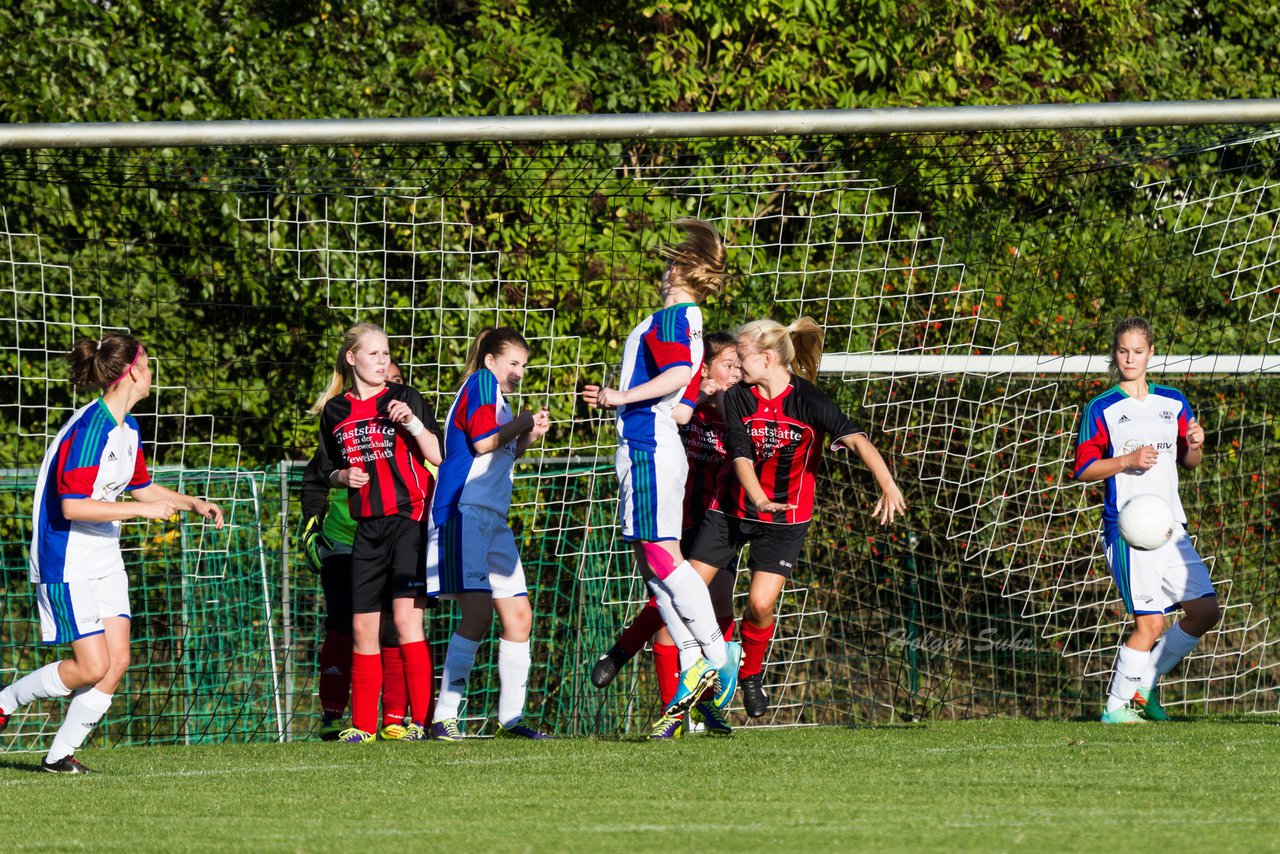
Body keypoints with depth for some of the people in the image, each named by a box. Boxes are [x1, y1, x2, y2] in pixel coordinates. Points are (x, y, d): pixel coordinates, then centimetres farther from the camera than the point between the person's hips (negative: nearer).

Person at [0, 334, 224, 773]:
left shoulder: (127, 428, 9)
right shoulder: (90, 428, -21)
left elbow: (141, 487, 26)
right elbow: (73, 505, -27)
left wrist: (193, 503, 13)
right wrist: (143, 510, -24)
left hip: (105, 562, 9)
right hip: (68, 564, -9)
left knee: (117, 659, -1)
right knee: (91, 666, -11)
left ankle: (60, 753, 6)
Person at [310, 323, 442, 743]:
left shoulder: (403, 399, 1)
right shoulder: (336, 412, 11)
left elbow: (439, 456, -4)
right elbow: (328, 471, 21)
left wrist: (413, 423, -19)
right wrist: (345, 476, -1)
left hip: (409, 520, -4)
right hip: (367, 527, 4)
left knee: (406, 616, -14)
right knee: (363, 629, 5)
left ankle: (421, 720, -13)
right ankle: (362, 724, 13)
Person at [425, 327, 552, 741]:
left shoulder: (498, 398, 25)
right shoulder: (481, 382, -3)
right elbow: (482, 442, -16)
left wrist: (529, 437, 16)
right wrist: (523, 424, -1)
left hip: (493, 520, 10)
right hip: (464, 514, -10)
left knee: (518, 616, 6)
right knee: (478, 611, -18)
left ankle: (510, 717, 10)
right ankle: (443, 716, -16)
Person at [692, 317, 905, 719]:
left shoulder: (809, 401, -17)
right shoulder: (737, 398, -7)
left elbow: (856, 440, -28)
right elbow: (741, 457, -13)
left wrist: (888, 485, -44)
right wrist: (756, 497, -34)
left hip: (785, 518, -3)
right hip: (733, 507, 3)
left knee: (760, 605, -14)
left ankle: (751, 674, 13)